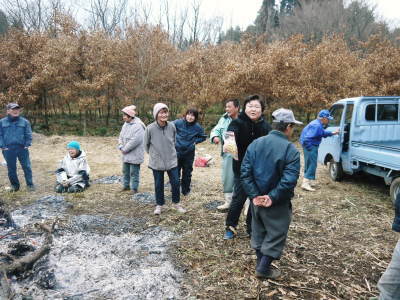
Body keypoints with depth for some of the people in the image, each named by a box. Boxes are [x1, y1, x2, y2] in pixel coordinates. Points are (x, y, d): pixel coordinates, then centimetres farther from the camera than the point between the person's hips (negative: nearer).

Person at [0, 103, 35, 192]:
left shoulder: (24, 121, 3)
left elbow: (28, 134, 4)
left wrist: (27, 145, -6)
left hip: (22, 148, -1)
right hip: (8, 149, 1)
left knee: (27, 167, 0)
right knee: (11, 168, 11)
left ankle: (30, 185, 9)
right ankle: (14, 185, 24)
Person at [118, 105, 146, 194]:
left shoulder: (138, 126, -20)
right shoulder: (125, 124, 10)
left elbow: (135, 141, -26)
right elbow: (121, 136, 15)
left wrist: (125, 149, -17)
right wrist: (121, 147, -2)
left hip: (134, 154, -9)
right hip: (126, 154, 9)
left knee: (134, 172, 0)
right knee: (125, 170, 20)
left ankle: (134, 188, 14)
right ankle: (126, 185, 35)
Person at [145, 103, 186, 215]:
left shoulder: (172, 126, -9)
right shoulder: (150, 128, -16)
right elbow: (146, 144, 0)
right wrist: (153, 154, 9)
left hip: (172, 160, 2)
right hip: (156, 162, -2)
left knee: (175, 182, 6)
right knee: (158, 184, 11)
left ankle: (176, 203, 27)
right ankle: (159, 205, 29)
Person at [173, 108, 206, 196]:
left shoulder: (197, 127, -4)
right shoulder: (178, 123, -11)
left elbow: (203, 137, 10)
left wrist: (195, 141, -3)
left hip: (189, 153, 1)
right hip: (177, 151, -1)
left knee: (187, 172, 13)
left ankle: (185, 190, 29)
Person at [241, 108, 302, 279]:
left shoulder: (256, 143, -2)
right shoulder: (290, 150, -17)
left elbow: (245, 172, -7)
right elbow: (289, 180, -25)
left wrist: (254, 195, -8)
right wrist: (272, 198, -17)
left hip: (257, 199, 6)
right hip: (277, 204, -5)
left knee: (258, 232, 21)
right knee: (276, 235, 13)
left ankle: (261, 263, 37)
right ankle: (263, 269, 20)